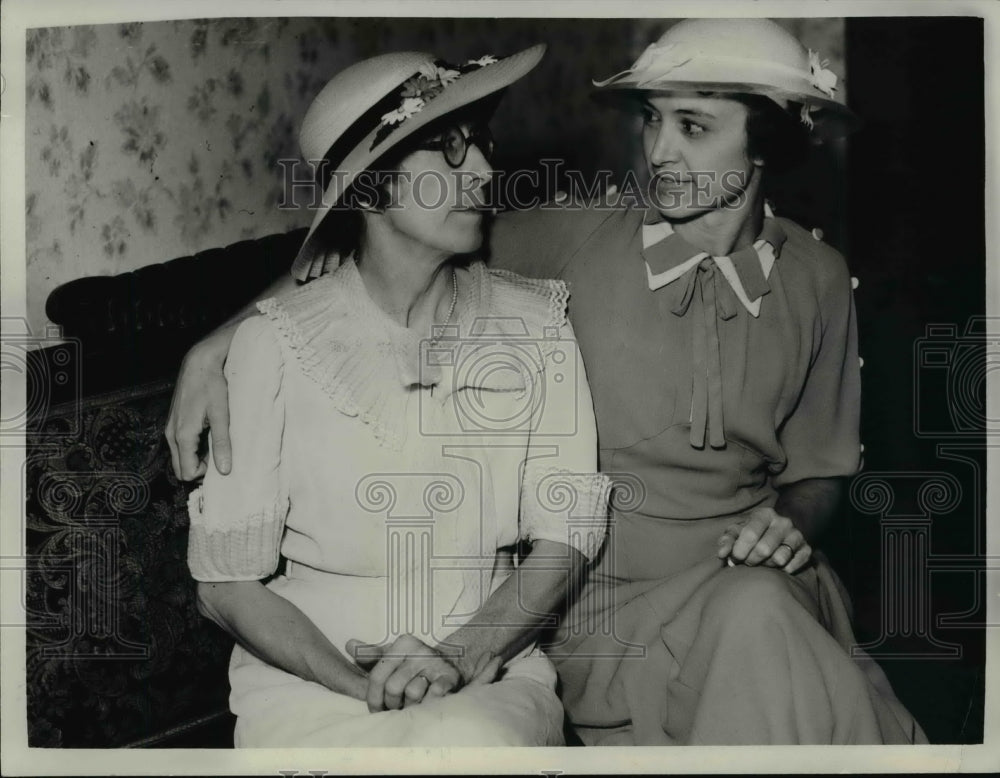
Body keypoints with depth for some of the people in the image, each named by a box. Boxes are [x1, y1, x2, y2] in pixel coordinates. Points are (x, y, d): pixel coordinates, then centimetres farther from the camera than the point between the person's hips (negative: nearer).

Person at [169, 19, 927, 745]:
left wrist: (792, 524, -7)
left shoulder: (817, 280, 2)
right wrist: (223, 341, -10)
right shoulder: (574, 241, -7)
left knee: (757, 614, -33)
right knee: (756, 623, -33)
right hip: (605, 604, -2)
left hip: (760, 589, 3)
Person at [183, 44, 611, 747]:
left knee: (470, 742, -31)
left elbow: (566, 534, 0)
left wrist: (460, 657, -16)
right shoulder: (275, 344, -5)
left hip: (490, 669, 2)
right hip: (307, 677, -2)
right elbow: (226, 581, -2)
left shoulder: (536, 324, 2)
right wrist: (359, 683, -16)